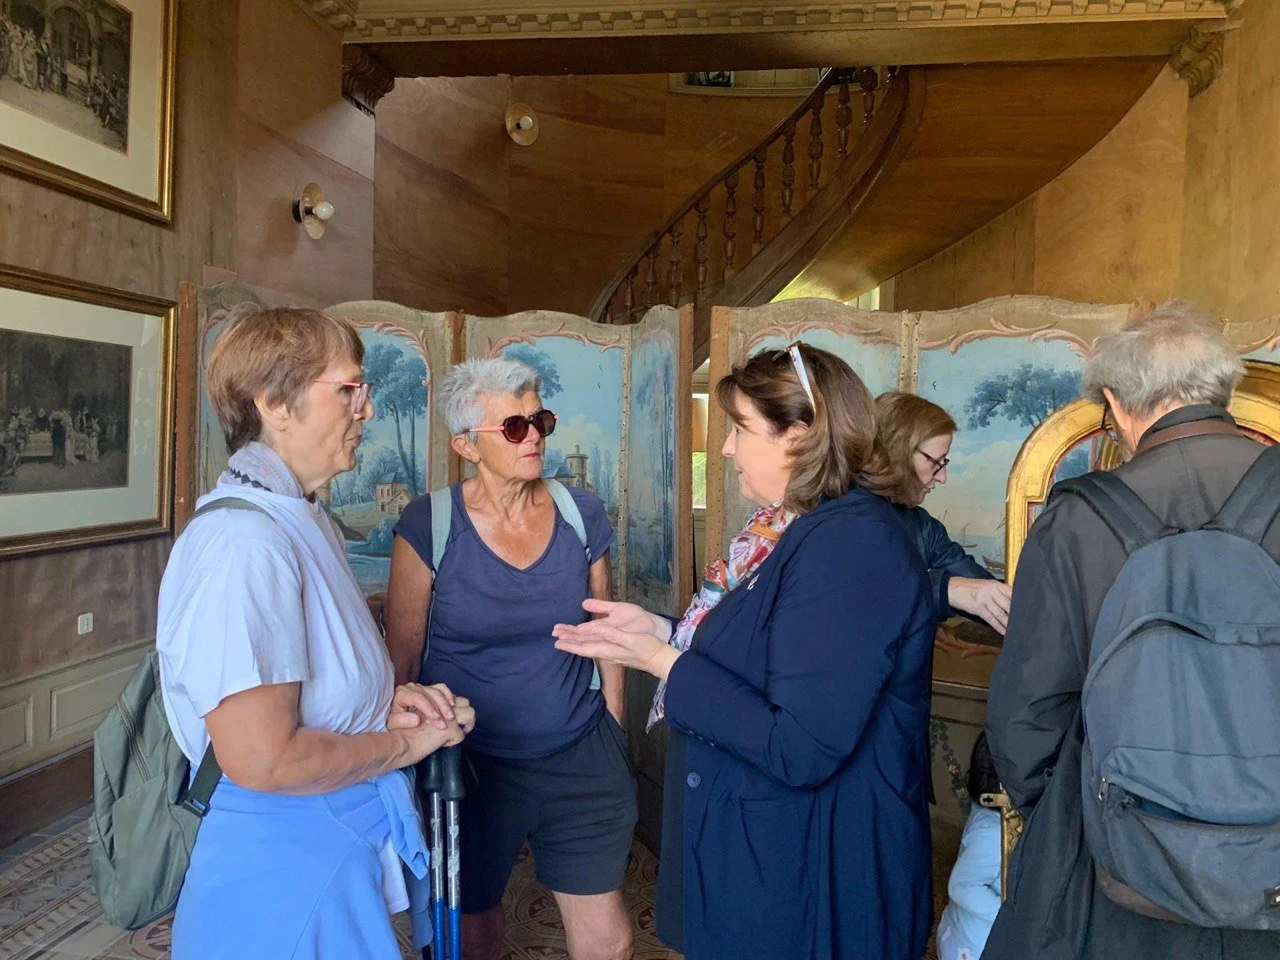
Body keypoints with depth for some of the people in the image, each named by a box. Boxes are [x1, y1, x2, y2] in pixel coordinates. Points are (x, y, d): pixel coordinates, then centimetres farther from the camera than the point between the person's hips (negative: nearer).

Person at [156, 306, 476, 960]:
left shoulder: (301, 518, 5)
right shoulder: (242, 544, -26)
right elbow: (263, 759, -29)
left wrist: (388, 702, -2)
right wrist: (405, 742, -15)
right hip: (284, 863, -9)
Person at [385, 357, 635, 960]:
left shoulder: (582, 515, -2)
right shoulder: (429, 525, -12)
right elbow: (401, 659, -6)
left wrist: (614, 740, 9)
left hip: (580, 760, 2)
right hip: (469, 764, -2)